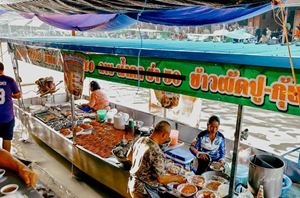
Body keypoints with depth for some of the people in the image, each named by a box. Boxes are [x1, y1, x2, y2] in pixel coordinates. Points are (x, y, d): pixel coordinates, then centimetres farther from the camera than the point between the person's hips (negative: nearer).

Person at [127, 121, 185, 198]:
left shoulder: (141, 140, -6)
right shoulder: (157, 152, -29)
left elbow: (129, 157, 10)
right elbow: (161, 179, -24)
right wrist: (176, 178, -7)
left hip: (132, 183, 7)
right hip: (142, 190, -7)